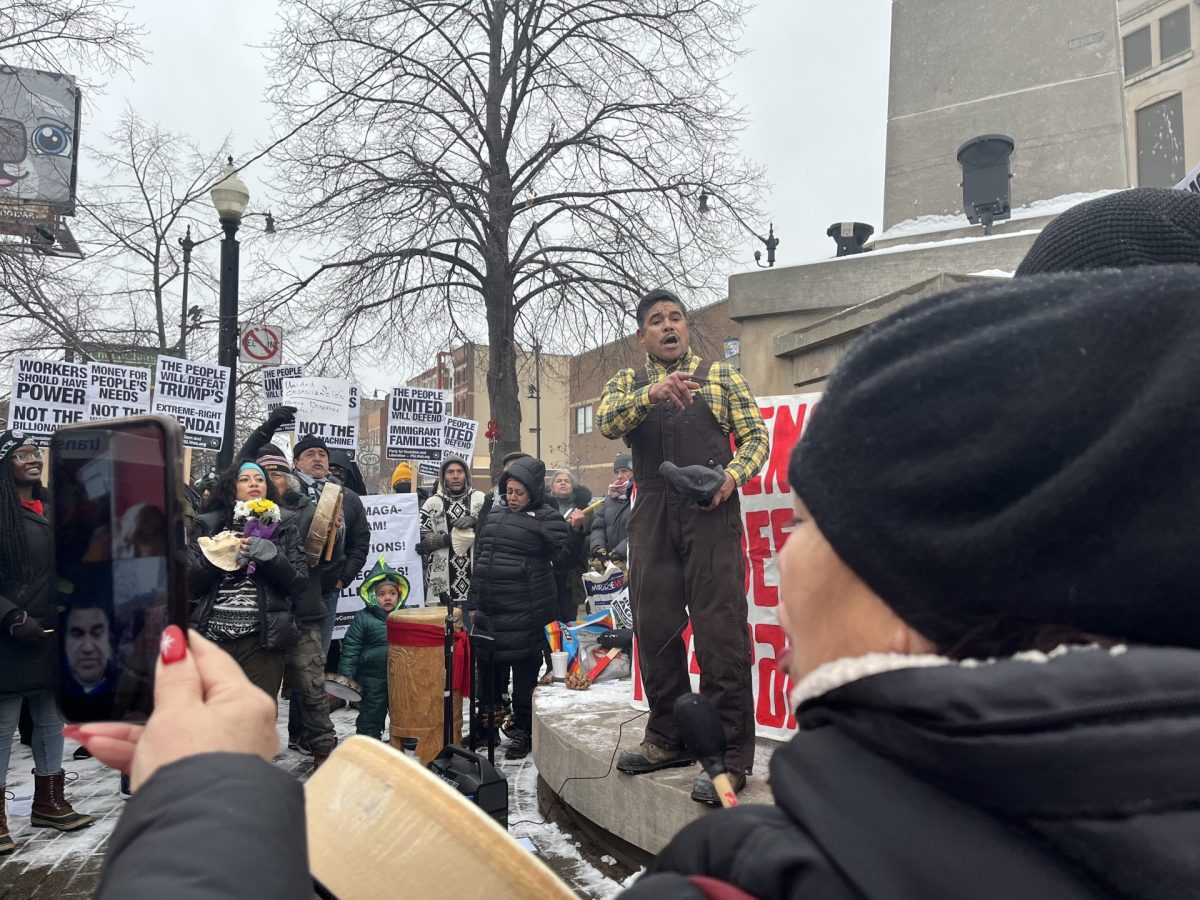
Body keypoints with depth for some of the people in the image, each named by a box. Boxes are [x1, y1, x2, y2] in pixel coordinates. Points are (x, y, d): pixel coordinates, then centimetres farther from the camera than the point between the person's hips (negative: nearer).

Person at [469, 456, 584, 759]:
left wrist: (575, 530, -31)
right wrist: (474, 603, 19)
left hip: (526, 611, -7)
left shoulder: (546, 518, -4)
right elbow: (480, 558, 19)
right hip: (490, 609, 7)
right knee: (488, 666, 15)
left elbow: (562, 554, -13)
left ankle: (524, 731, 14)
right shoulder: (495, 514, 14)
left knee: (524, 671, 1)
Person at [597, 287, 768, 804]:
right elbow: (606, 421, -5)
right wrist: (653, 393, -24)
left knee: (719, 629, -7)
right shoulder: (627, 384, 17)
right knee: (654, 628, 7)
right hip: (652, 515, 3)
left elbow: (756, 435, 7)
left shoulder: (720, 376, 13)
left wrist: (734, 474, -13)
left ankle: (729, 754, 2)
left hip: (710, 512, -3)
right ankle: (668, 737, 23)